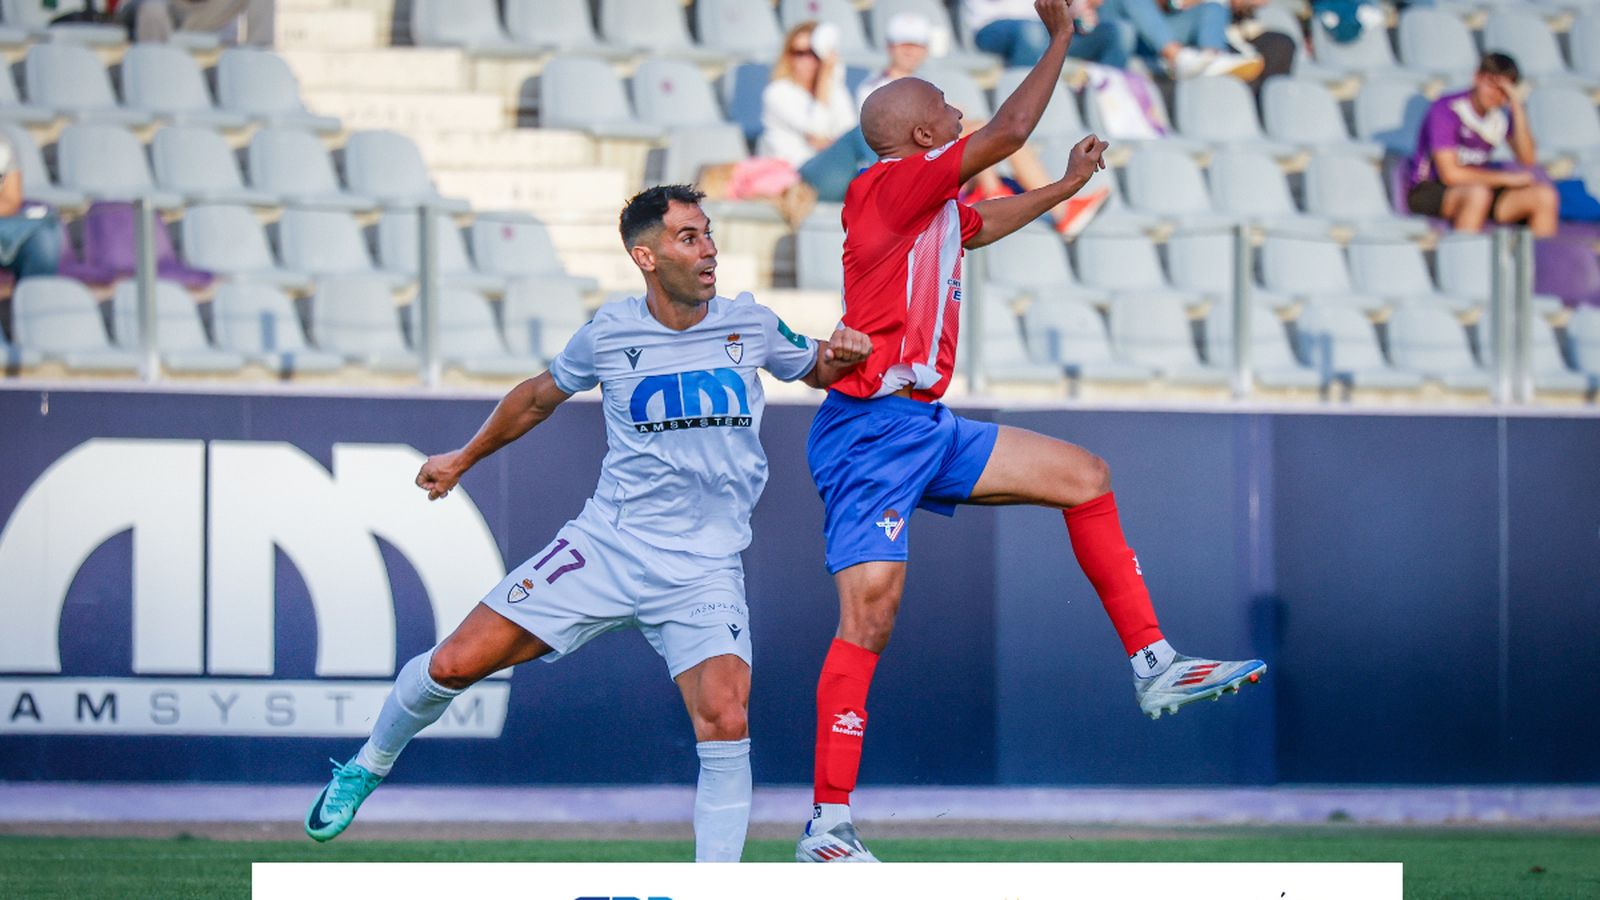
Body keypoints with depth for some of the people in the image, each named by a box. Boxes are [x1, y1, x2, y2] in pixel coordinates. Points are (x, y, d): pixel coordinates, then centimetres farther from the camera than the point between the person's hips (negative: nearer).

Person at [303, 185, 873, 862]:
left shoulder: (748, 323, 0)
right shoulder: (610, 333, -1)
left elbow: (814, 371, 19)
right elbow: (542, 394, 18)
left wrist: (838, 356, -5)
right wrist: (464, 457, 29)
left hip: (704, 571, -1)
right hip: (604, 548, 1)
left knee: (725, 720, -24)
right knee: (453, 665, -3)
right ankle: (368, 767, 26)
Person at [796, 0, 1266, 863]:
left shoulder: (936, 206, 14)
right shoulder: (884, 187, -13)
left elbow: (988, 222, 40)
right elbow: (1007, 132, -18)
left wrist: (1067, 185, 47)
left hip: (926, 428, 10)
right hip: (870, 430, -10)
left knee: (1084, 477, 9)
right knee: (868, 620, -14)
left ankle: (1154, 667, 12)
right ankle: (827, 827, -12)